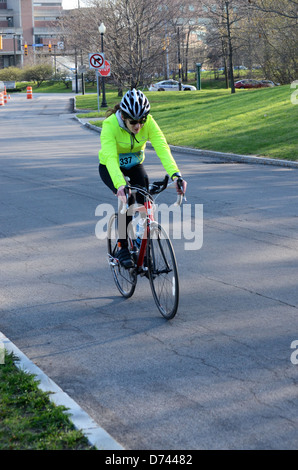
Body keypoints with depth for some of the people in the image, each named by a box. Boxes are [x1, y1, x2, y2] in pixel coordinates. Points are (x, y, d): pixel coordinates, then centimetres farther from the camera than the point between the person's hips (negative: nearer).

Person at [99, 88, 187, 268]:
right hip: (110, 168, -3)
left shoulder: (148, 122, -24)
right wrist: (120, 185, -59)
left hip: (134, 166, 3)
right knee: (127, 199, -28)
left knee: (146, 201, -19)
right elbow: (110, 158, -43)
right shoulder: (110, 124, -32)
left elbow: (162, 147, -34)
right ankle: (122, 248, -12)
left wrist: (176, 174, -50)